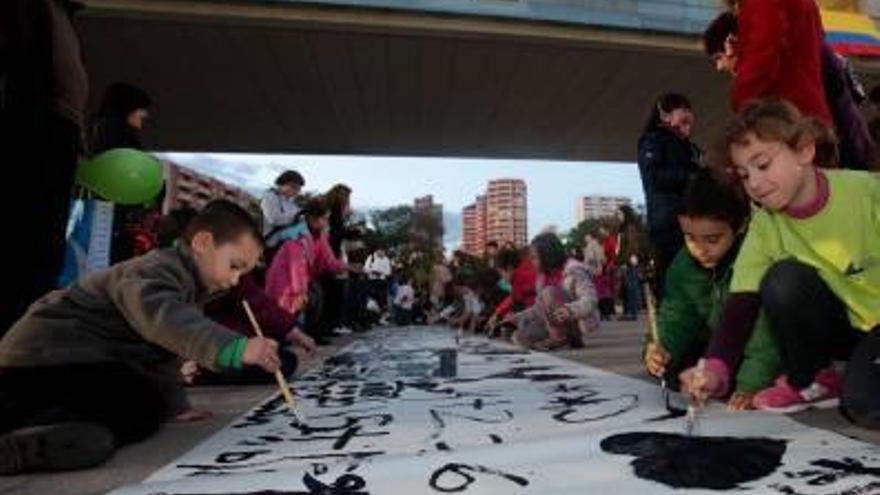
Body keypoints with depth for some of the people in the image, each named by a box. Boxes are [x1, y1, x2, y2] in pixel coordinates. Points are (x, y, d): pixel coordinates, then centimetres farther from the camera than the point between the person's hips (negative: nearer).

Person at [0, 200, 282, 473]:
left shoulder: (188, 288, 14)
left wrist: (176, 406, 13)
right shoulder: (162, 269, -18)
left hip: (73, 358, 11)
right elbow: (161, 316, -43)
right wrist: (235, 348, -53)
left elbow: (160, 352, 21)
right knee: (143, 410, -24)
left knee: (148, 408, 13)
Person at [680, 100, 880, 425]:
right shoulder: (764, 226, -14)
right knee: (784, 279, -26)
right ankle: (809, 381, -4)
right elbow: (742, 304, -20)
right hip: (846, 327, 4)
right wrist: (715, 368, -38)